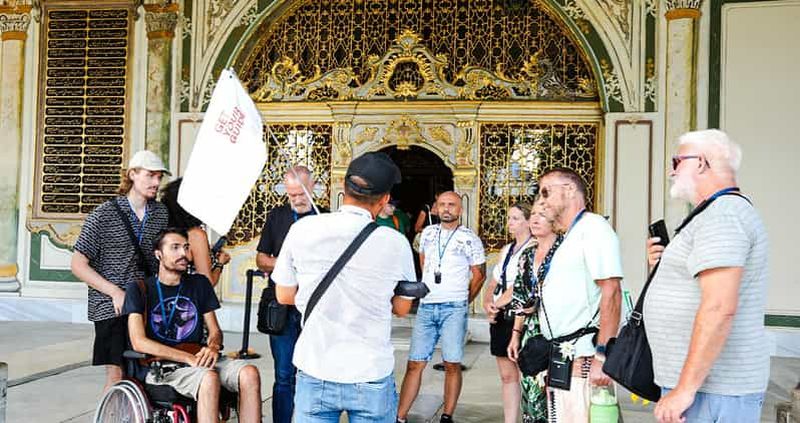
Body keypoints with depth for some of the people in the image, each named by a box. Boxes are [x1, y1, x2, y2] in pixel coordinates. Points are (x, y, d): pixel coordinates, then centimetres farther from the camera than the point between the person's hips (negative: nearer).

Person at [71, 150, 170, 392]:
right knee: (117, 374, -4)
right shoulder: (104, 215, -4)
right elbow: (78, 265, -4)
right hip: (112, 308, -4)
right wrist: (116, 292, -13)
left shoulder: (162, 213, 8)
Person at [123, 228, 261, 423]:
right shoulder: (139, 289, 3)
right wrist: (189, 358, -15)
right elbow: (139, 342, -7)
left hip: (198, 359, 4)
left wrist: (213, 347, -9)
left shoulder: (199, 284, 17)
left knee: (249, 373, -25)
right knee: (209, 378, -36)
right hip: (162, 365, -4)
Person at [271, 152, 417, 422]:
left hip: (314, 375, 1)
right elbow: (401, 308, 3)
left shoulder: (302, 230, -7)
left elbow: (284, 296, 5)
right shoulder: (395, 243, -10)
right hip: (372, 379, -1)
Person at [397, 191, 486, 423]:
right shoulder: (428, 233, 12)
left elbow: (479, 275, 6)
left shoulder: (470, 239, 0)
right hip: (426, 306, 3)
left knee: (452, 365, -4)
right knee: (414, 364, 2)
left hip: (453, 308, -3)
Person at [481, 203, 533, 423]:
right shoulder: (506, 251, 18)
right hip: (500, 318, 8)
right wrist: (487, 304, 0)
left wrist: (497, 304, -12)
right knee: (507, 376, 10)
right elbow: (493, 284, 18)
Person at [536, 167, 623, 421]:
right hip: (559, 359, 9)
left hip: (581, 360, -9)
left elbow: (611, 293, -17)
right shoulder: (569, 238, 21)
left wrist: (602, 356, -22)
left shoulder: (593, 227, -7)